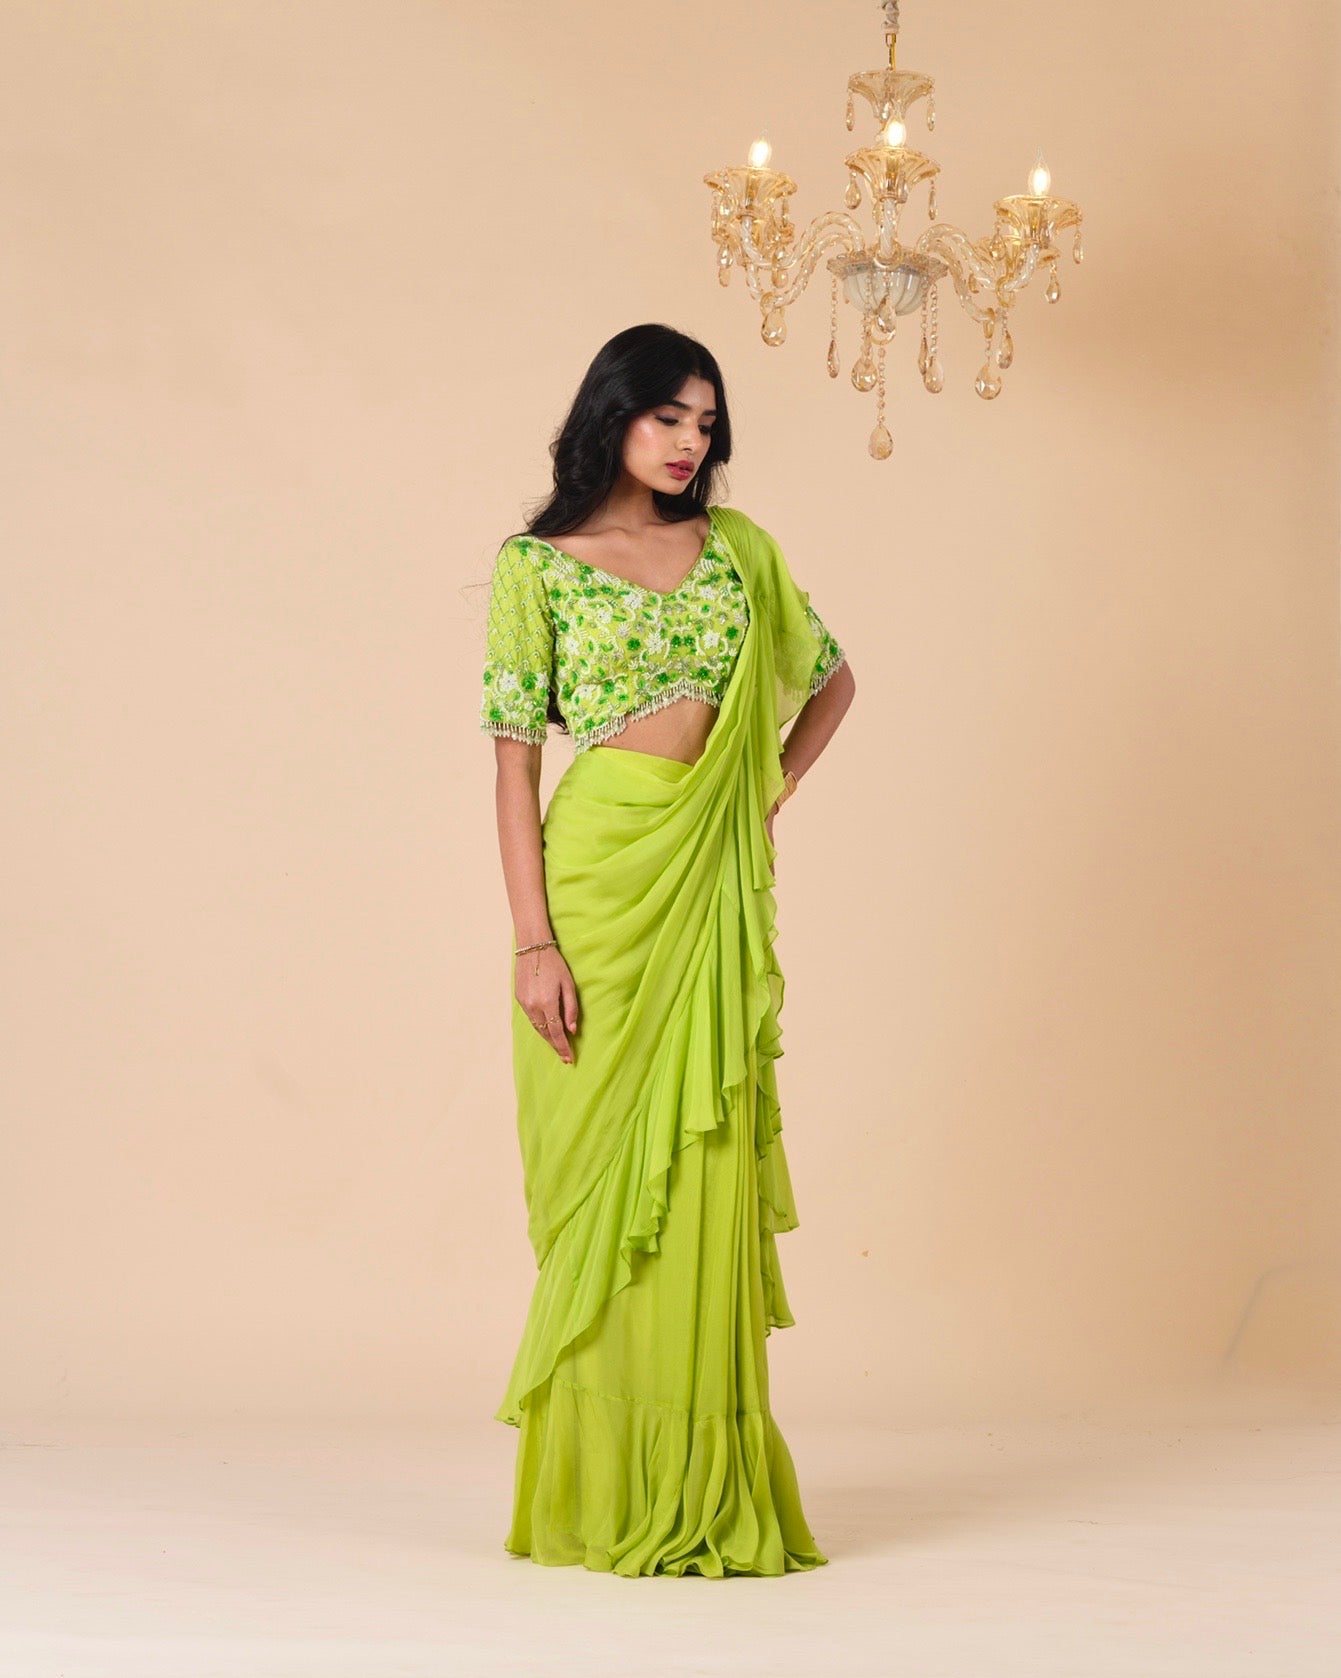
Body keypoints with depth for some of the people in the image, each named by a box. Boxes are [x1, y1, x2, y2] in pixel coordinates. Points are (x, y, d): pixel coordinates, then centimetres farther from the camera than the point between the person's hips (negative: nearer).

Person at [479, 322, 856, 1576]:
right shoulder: (536, 566, 1)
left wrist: (771, 798, 10)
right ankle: (599, 1496, 7)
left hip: (716, 892, 4)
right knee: (604, 1173, -1)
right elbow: (513, 755, -5)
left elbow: (830, 678, 25)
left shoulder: (737, 548, 13)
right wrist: (532, 938, -13)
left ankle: (706, 1491, 10)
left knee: (704, 1170, 3)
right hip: (601, 875, -4)